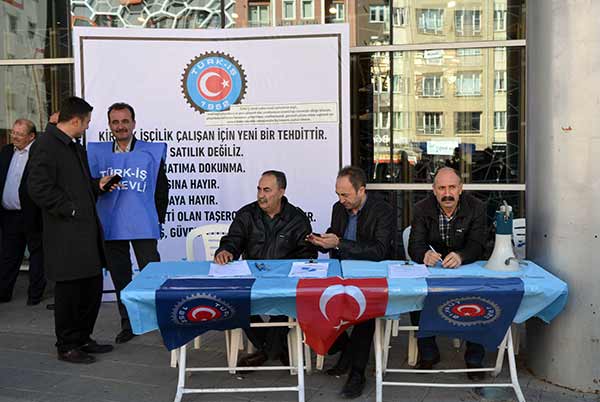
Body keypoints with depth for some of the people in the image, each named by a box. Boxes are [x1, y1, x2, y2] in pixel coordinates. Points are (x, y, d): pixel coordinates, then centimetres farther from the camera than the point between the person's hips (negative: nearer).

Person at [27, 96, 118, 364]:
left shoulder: (75, 147, 17)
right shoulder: (47, 146, -11)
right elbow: (39, 188, -18)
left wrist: (97, 186, 8)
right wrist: (70, 210, -17)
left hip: (86, 229, 9)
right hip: (66, 234, -9)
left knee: (93, 286, 13)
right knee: (69, 289, 1)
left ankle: (82, 338, 28)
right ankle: (66, 346, 15)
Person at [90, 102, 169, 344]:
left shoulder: (152, 151, 2)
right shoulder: (98, 152, 8)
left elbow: (162, 187, 4)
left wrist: (158, 219, 2)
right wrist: (101, 186, -12)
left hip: (143, 225, -3)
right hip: (111, 226, 3)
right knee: (120, 277, 11)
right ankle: (128, 325, 23)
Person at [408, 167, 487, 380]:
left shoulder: (476, 208, -6)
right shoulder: (422, 209, -4)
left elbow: (477, 245, -16)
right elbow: (415, 246, -12)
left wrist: (460, 256, -40)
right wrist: (424, 255, -38)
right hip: (431, 268, 1)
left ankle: (474, 359, -4)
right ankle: (428, 354, -2)